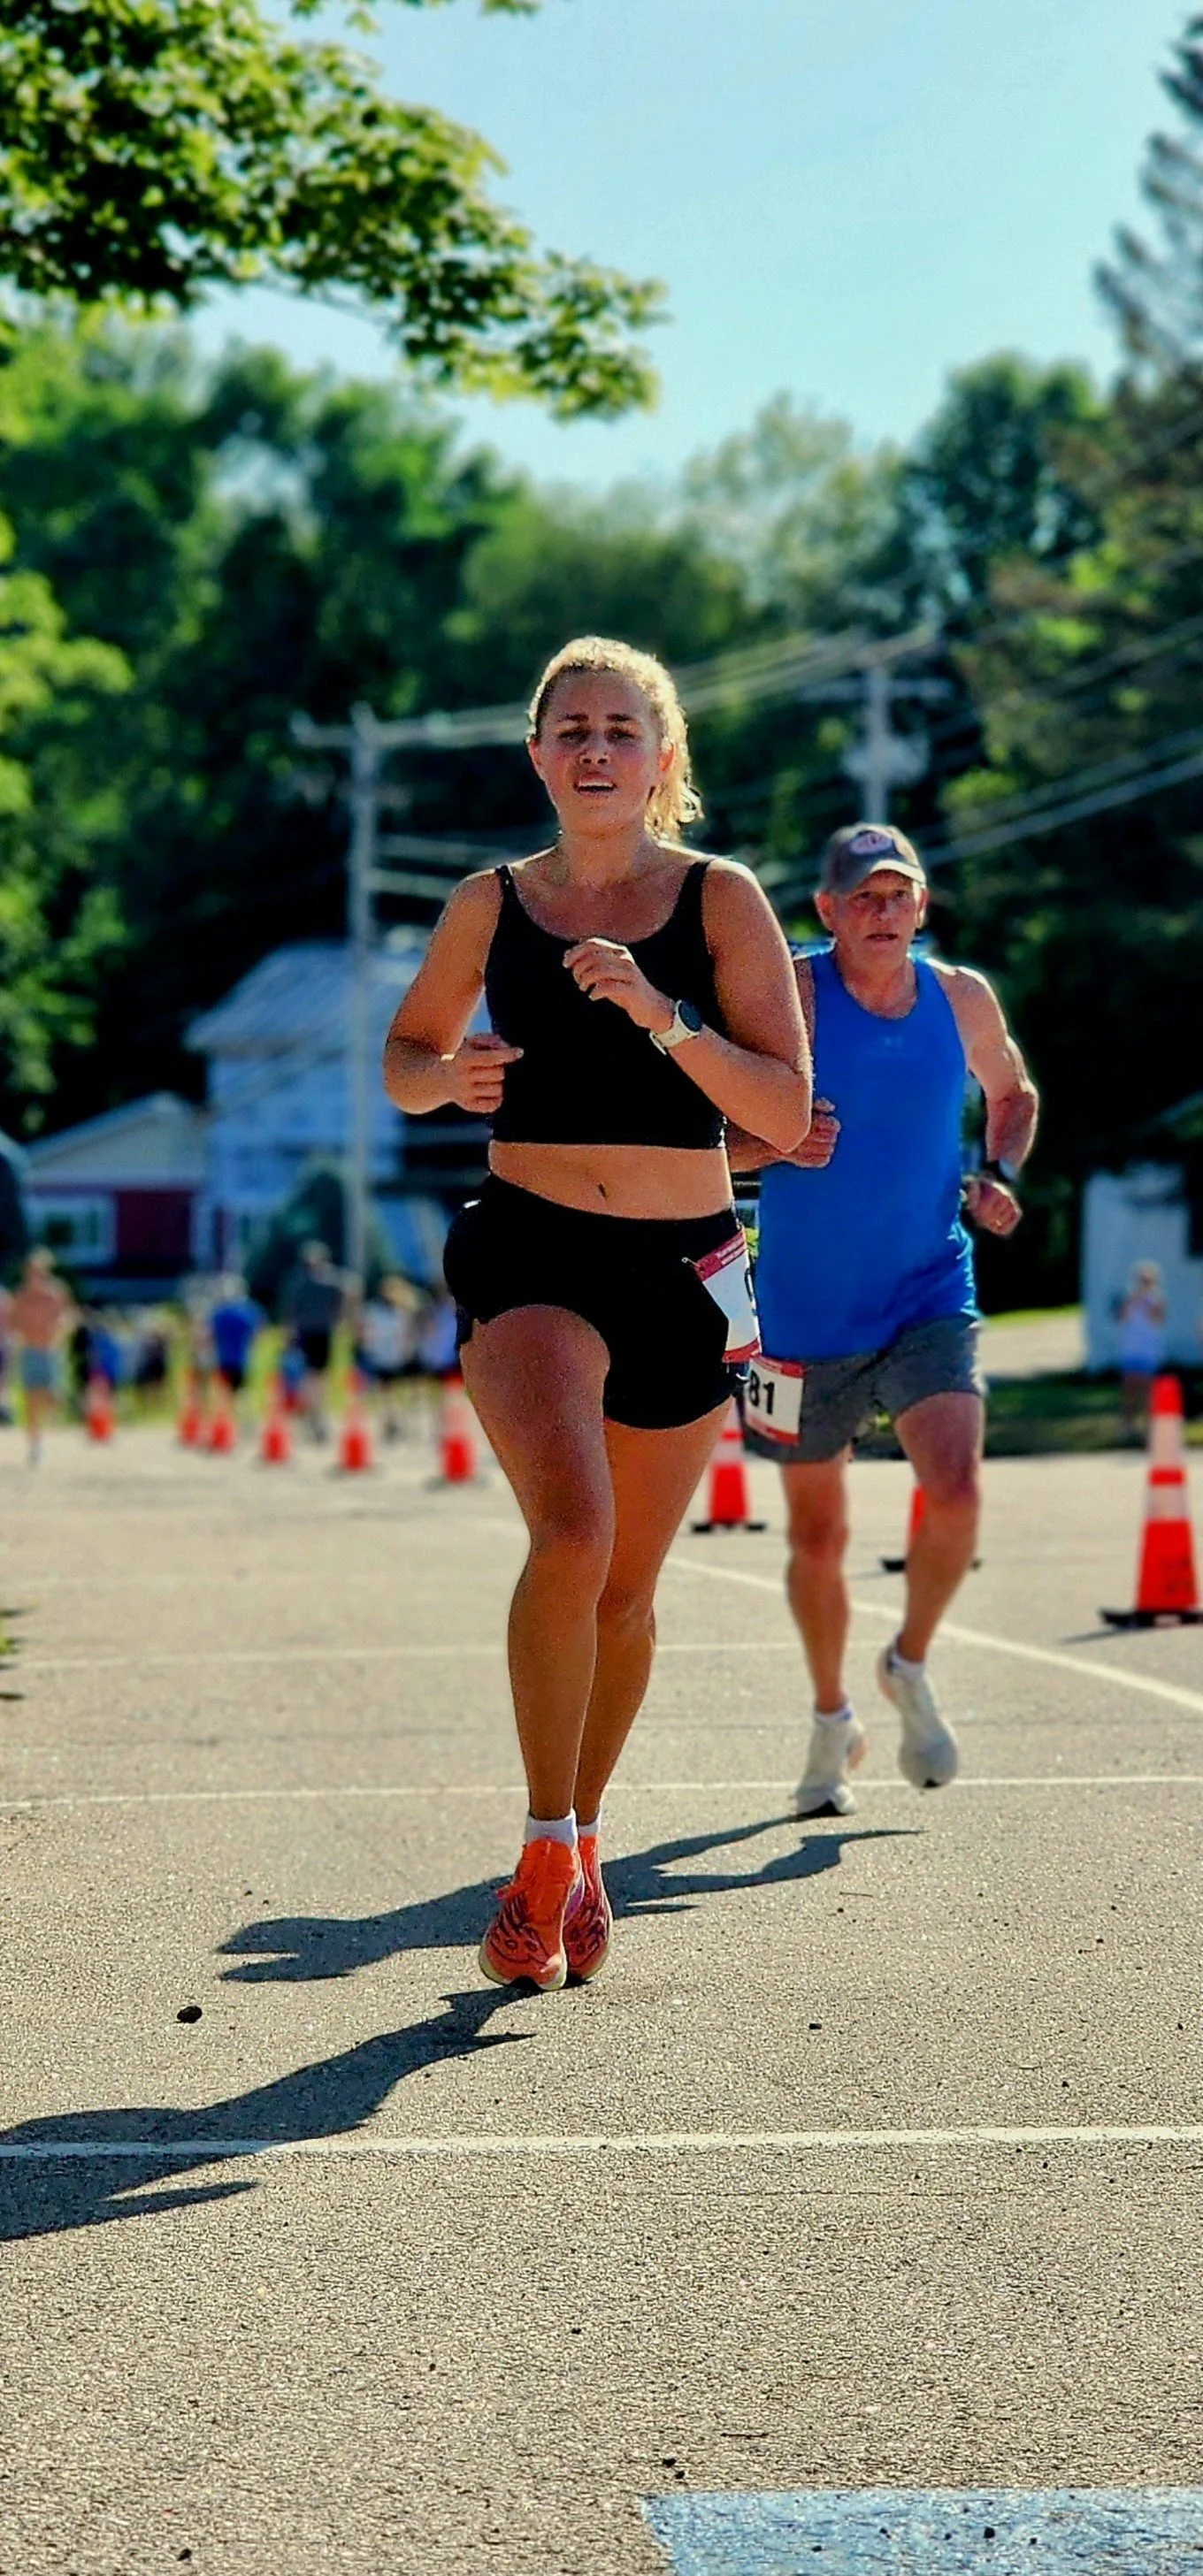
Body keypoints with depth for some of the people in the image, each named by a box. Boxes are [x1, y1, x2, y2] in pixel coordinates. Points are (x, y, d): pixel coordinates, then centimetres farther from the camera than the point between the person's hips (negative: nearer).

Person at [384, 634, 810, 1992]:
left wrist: (665, 1018, -20)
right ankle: (544, 1854, -11)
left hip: (684, 1270, 1)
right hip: (529, 1254, -1)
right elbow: (407, 1056, 18)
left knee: (626, 1589, 12)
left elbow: (787, 1116, -6)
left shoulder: (721, 900, -1)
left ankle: (583, 1837, 37)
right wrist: (450, 1076, -6)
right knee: (572, 1531, -26)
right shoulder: (491, 904, 4)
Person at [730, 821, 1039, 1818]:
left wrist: (1001, 1176, 1)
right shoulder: (791, 998, -10)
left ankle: (911, 1668, 9)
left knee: (957, 1487, -20)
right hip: (808, 1313, -1)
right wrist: (778, 1143, -30)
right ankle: (833, 1719, 34)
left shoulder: (962, 998, 0)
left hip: (930, 1299, 1)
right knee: (818, 1535, 9)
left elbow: (1013, 1093, 20)